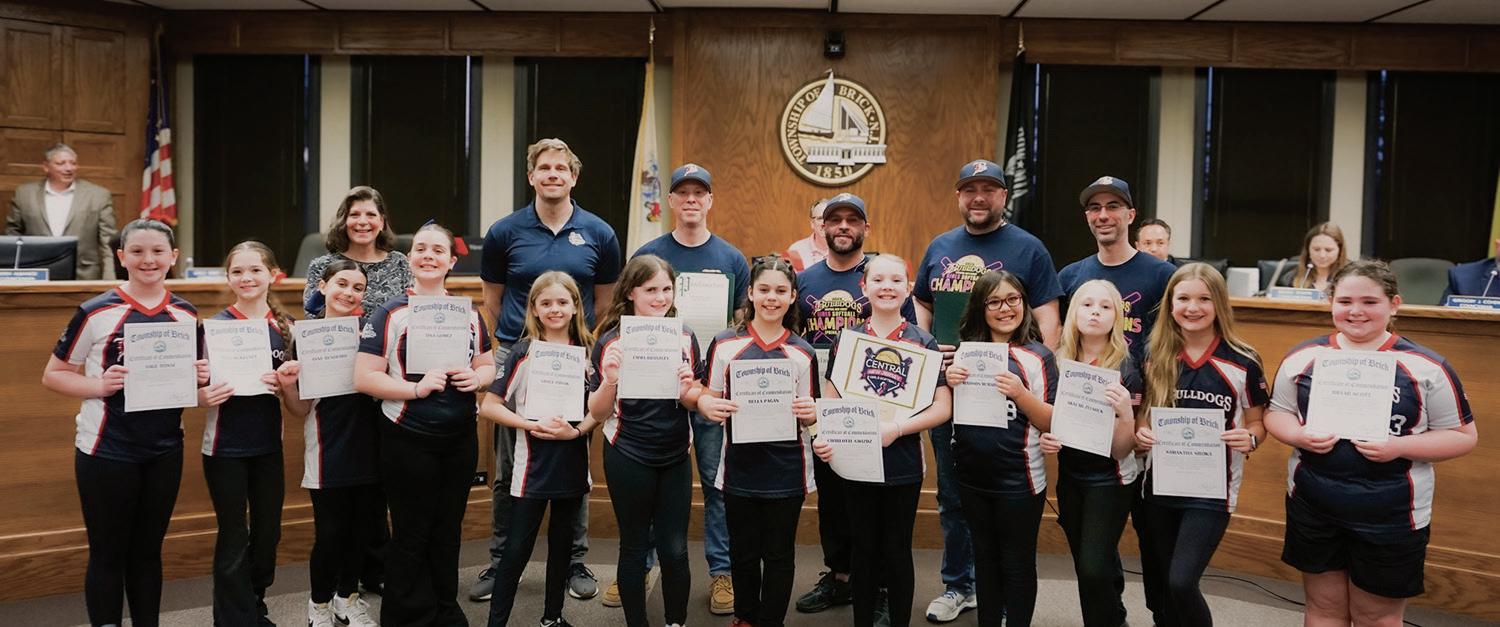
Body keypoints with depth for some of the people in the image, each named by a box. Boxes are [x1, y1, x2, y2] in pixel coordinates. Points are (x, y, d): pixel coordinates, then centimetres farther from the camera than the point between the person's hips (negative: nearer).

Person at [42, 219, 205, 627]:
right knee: (108, 554, 6)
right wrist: (100, 385, -19)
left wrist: (201, 379, -6)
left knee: (148, 550, 15)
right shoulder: (96, 312, -8)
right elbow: (52, 375, -3)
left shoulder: (187, 315, 4)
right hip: (106, 452, -3)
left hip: (165, 451, 4)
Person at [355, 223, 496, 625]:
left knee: (448, 531, 16)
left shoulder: (469, 314, 6)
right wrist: (416, 388, -22)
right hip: (408, 442, -4)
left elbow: (488, 366, 15)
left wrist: (476, 378, -8)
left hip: (460, 440, 5)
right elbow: (364, 379, -12)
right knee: (411, 535, 7)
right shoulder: (390, 314, -8)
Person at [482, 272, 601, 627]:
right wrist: (531, 425, -17)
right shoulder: (523, 352, -6)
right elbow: (489, 406, -7)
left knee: (561, 543, 14)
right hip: (533, 464, -3)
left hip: (573, 462, 3)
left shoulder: (587, 351, 2)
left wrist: (576, 430, -14)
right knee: (518, 549, 1)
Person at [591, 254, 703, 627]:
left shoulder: (686, 337, 1)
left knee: (675, 550, 7)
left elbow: (696, 404, 5)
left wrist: (687, 387, -17)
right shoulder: (611, 341, -7)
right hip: (628, 458, -2)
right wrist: (611, 379, -24)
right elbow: (597, 413, -5)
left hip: (676, 458, 3)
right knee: (635, 547, 9)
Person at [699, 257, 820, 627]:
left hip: (786, 470, 0)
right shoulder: (725, 344, 0)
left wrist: (809, 413, -16)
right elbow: (708, 398, 3)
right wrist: (710, 407, -20)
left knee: (779, 554, 10)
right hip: (740, 466, 0)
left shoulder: (803, 352, 3)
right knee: (743, 552, 14)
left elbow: (810, 415, 7)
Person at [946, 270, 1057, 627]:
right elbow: (949, 412, 11)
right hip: (972, 476, 4)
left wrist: (1021, 394, -25)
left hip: (1019, 480, -4)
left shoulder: (1039, 357, -7)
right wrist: (949, 384, -9)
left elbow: (1051, 423, -9)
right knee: (984, 557, 18)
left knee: (1017, 563, 8)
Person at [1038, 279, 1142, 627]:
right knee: (1086, 566, 15)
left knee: (1093, 568, -10)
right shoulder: (1058, 361, -3)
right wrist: (1045, 438, -9)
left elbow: (1122, 449, -14)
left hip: (1109, 479, -4)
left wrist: (1126, 413, -32)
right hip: (1068, 476, 5)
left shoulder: (1126, 370, -14)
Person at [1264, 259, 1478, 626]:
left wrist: (1399, 447, -19)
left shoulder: (1426, 367, -7)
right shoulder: (1303, 357, 0)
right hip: (1313, 509, 2)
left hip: (1391, 518, -2)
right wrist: (1300, 436, -15)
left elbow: (1464, 435, -3)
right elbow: (1277, 413, 8)